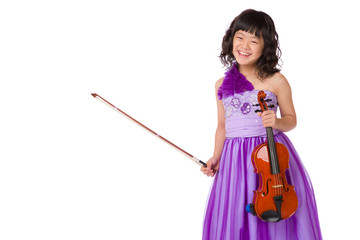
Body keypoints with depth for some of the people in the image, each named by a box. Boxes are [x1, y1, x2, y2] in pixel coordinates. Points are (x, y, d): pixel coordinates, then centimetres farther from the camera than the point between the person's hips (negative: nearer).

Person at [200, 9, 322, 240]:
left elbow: (291, 119, 4)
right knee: (235, 221, 6)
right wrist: (216, 157, 4)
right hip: (234, 158, 3)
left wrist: (276, 122, -17)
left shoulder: (276, 81, -4)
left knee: (277, 218, 3)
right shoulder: (222, 85, 6)